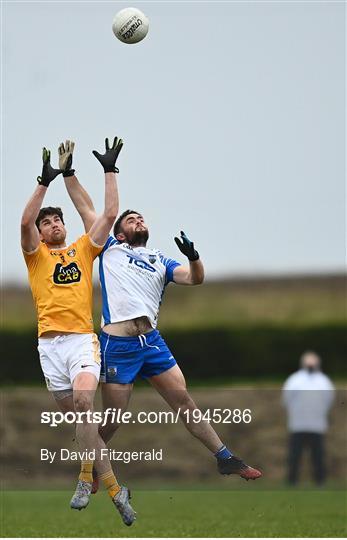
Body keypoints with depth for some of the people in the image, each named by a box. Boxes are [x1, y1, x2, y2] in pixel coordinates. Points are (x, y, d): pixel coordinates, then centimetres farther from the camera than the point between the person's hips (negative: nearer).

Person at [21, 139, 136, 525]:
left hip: (82, 338, -1)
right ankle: (112, 487, 5)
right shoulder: (36, 255, 13)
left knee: (83, 401, -25)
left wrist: (109, 171, 12)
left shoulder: (83, 250, 18)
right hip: (50, 344, 1)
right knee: (73, 414, 0)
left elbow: (109, 214, 14)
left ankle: (87, 479, -17)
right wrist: (46, 181, -10)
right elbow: (25, 221, -4)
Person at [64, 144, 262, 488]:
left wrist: (192, 256, -10)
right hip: (117, 344, -3)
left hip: (152, 341, 4)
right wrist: (68, 172, 8)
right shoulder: (111, 250, 13)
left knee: (183, 400, 2)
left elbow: (195, 279, 9)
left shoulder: (159, 262, 21)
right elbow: (85, 207, 12)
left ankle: (225, 459, 4)